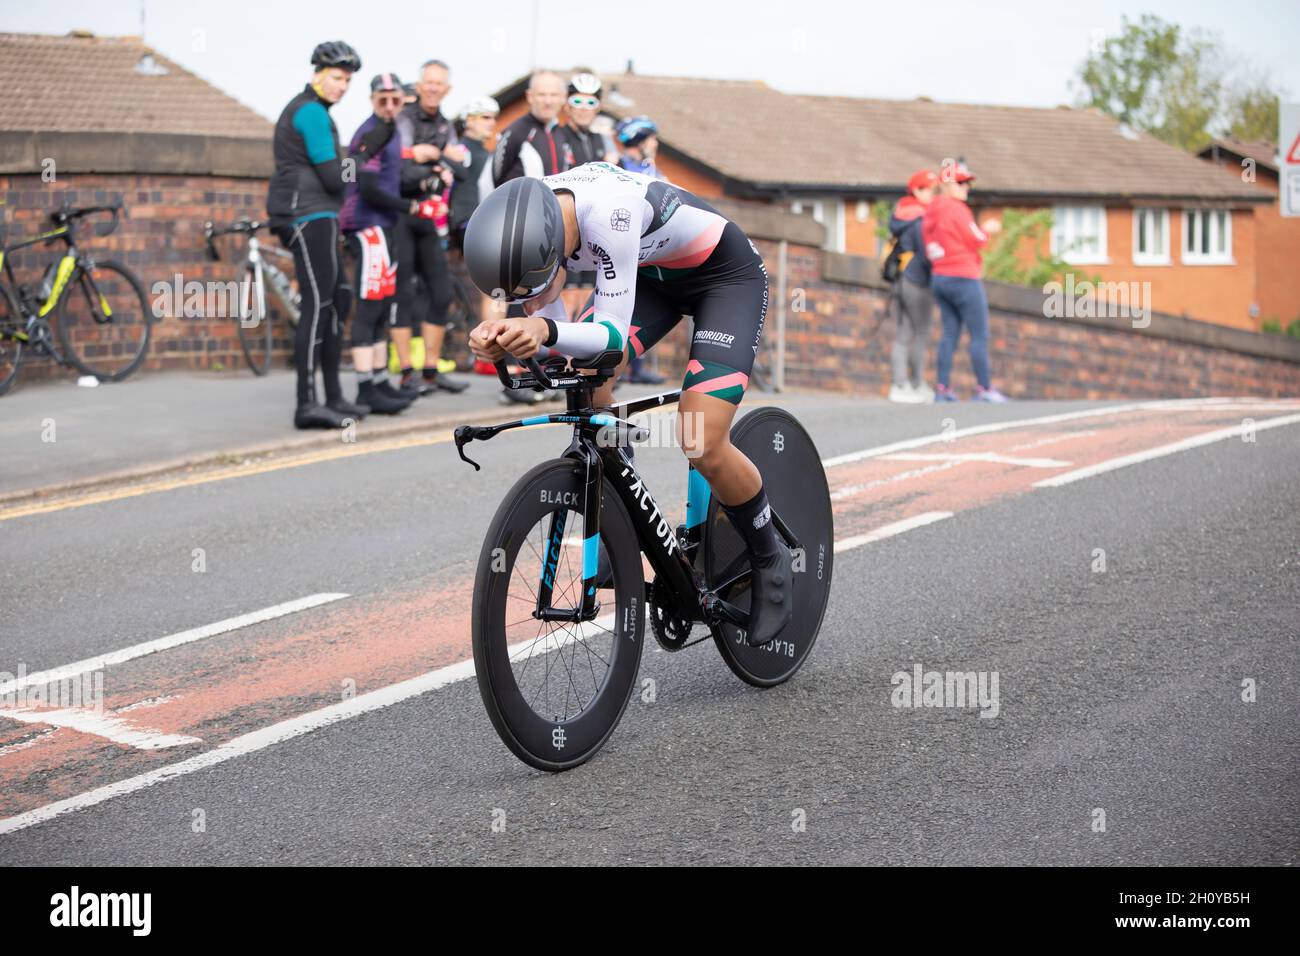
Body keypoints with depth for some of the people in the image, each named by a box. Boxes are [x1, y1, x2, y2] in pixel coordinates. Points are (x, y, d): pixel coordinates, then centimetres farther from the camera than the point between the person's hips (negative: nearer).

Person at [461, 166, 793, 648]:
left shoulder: (609, 209, -40)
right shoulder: (528, 223, -20)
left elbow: (613, 334, -37)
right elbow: (552, 332, -13)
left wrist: (547, 331, -54)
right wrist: (503, 336, -34)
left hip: (727, 276, -7)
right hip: (652, 273, 7)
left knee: (702, 445, -18)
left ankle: (769, 560, 9)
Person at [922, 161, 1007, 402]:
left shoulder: (929, 212, 11)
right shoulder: (957, 209, -14)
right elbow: (977, 241, -13)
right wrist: (987, 230, 7)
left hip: (939, 278, 8)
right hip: (964, 279, -8)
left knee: (950, 334, 9)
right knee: (980, 335, -2)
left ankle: (941, 388, 5)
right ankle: (984, 389, -2)